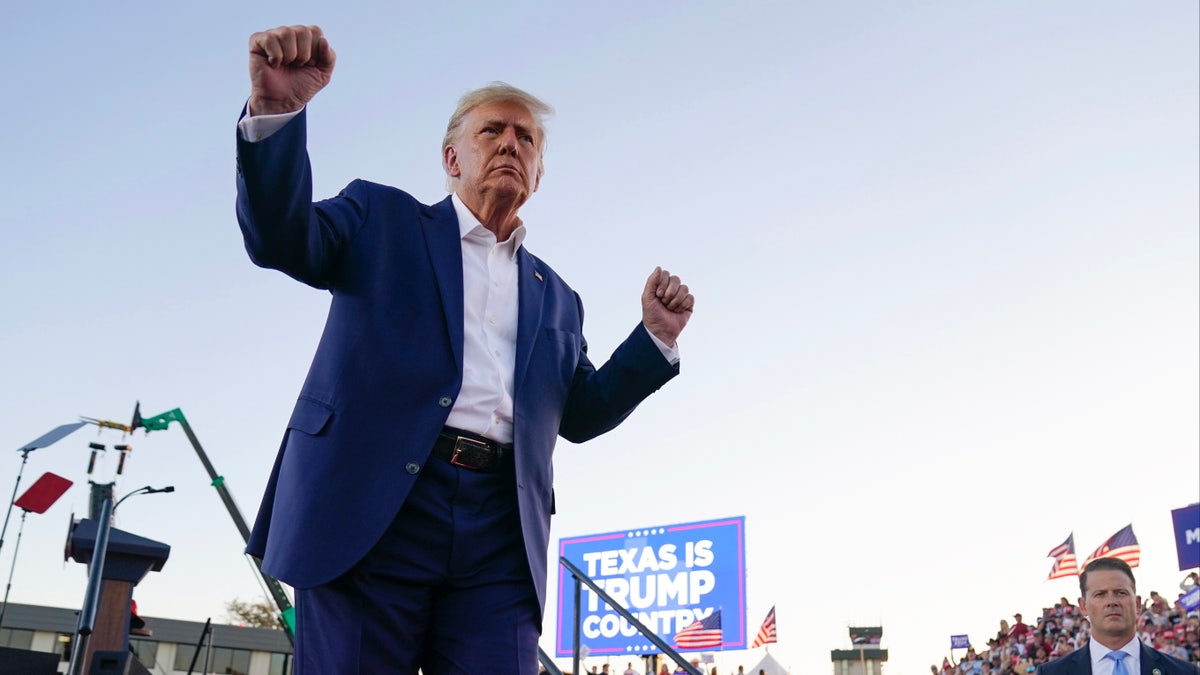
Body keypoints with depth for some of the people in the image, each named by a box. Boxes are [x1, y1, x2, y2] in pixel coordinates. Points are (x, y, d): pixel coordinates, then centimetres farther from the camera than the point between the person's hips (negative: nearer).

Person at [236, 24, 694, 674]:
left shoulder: (555, 296, 25)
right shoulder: (383, 220, 16)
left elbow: (579, 415, 24)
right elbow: (284, 241, -1)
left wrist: (656, 336, 12)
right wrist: (275, 110, -16)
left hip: (500, 535, 3)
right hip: (371, 507, -3)